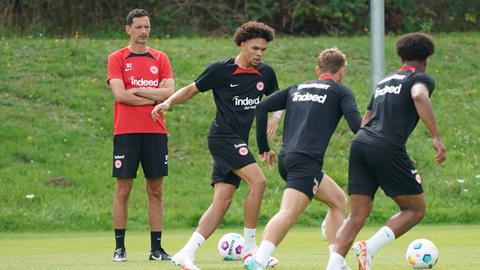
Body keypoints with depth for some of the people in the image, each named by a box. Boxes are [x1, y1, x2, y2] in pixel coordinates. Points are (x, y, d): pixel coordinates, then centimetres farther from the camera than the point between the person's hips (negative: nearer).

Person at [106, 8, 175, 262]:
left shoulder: (160, 59, 11)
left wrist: (136, 91, -9)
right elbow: (120, 94, -11)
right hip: (126, 132, -3)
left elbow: (169, 93, -2)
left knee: (156, 191, 3)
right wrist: (154, 96, -7)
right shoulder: (117, 58, 2)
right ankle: (120, 248, 3)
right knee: (123, 189, -2)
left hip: (155, 132, 3)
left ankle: (156, 248, 7)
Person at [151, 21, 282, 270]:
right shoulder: (220, 70, -5)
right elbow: (192, 90, 6)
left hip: (238, 142, 6)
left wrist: (275, 116, 2)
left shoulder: (266, 74, 10)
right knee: (257, 181, -21)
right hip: (223, 136, -6)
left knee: (222, 200, -3)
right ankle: (249, 246, -11)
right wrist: (168, 102, -9)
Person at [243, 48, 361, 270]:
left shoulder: (297, 89, 24)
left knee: (338, 201, 22)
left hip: (286, 159, 7)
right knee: (289, 213, -22)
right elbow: (356, 124, -7)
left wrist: (263, 147, 20)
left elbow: (261, 107, 16)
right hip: (306, 160, -7)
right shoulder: (341, 92, 8)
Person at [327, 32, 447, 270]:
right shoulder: (421, 78, 6)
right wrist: (436, 137, -22)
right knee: (415, 209, 7)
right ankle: (370, 247, -11)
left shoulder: (384, 81, 28)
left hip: (360, 143, 7)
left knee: (357, 216, 6)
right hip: (388, 148, -7)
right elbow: (419, 97, -18)